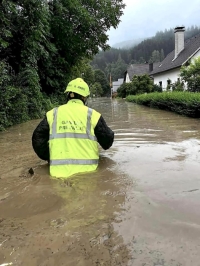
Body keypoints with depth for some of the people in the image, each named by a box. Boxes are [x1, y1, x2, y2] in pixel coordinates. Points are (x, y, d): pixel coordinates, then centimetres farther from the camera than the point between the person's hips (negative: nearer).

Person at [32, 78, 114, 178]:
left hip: (59, 171, 2)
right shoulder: (92, 114, 2)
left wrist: (49, 157, 22)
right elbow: (107, 140, 11)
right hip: (87, 170, -1)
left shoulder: (53, 114, 8)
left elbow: (38, 137, 11)